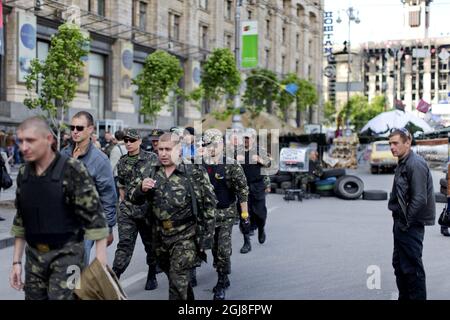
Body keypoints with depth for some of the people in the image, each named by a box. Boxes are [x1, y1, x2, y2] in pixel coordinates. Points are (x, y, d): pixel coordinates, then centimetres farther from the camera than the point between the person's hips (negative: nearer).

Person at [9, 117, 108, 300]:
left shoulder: (72, 170, -14)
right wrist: (16, 261, 10)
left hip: (66, 254, -5)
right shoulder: (23, 174, 4)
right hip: (33, 256, 6)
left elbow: (94, 216, -15)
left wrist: (100, 263, -17)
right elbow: (20, 221, 13)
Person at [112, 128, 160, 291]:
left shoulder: (152, 159, -4)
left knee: (151, 244, 11)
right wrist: (124, 201, 14)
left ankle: (152, 276, 28)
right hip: (127, 210, 2)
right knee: (125, 244, -8)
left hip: (148, 209, -2)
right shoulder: (122, 162, 9)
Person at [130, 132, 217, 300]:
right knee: (171, 274, 20)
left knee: (178, 280, -8)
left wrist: (206, 236, -8)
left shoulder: (195, 173, -9)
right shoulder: (152, 173, 4)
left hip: (185, 236, -5)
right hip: (160, 236, 5)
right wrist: (141, 188, -18)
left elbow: (209, 204, -6)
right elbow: (135, 200, 5)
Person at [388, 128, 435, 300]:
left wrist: (406, 222, -17)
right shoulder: (403, 163, 11)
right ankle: (404, 297, 31)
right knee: (399, 263, 18)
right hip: (401, 223, 10)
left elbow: (419, 199, -24)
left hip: (411, 225, -10)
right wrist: (398, 219, 12)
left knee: (412, 267, -3)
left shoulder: (416, 164, -19)